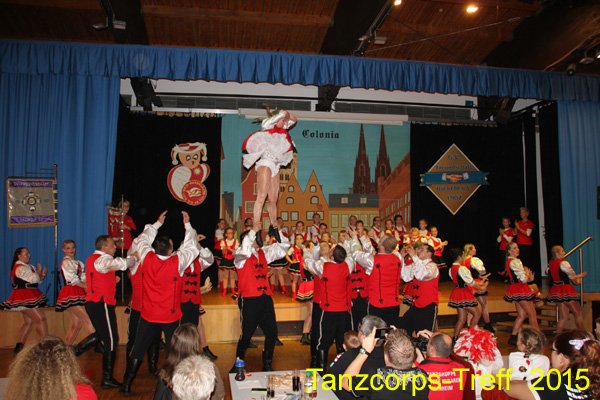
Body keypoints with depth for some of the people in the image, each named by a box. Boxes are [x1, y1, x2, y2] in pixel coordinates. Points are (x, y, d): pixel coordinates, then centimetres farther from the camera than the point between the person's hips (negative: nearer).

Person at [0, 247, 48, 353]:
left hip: (28, 298, 10)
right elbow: (34, 279, -21)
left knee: (29, 322, 14)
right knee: (40, 318, -12)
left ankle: (19, 346, 17)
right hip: (24, 298, -10)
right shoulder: (20, 267, -15)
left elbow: (37, 280, 17)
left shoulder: (28, 266, 16)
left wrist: (43, 274, -1)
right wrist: (39, 271, -4)